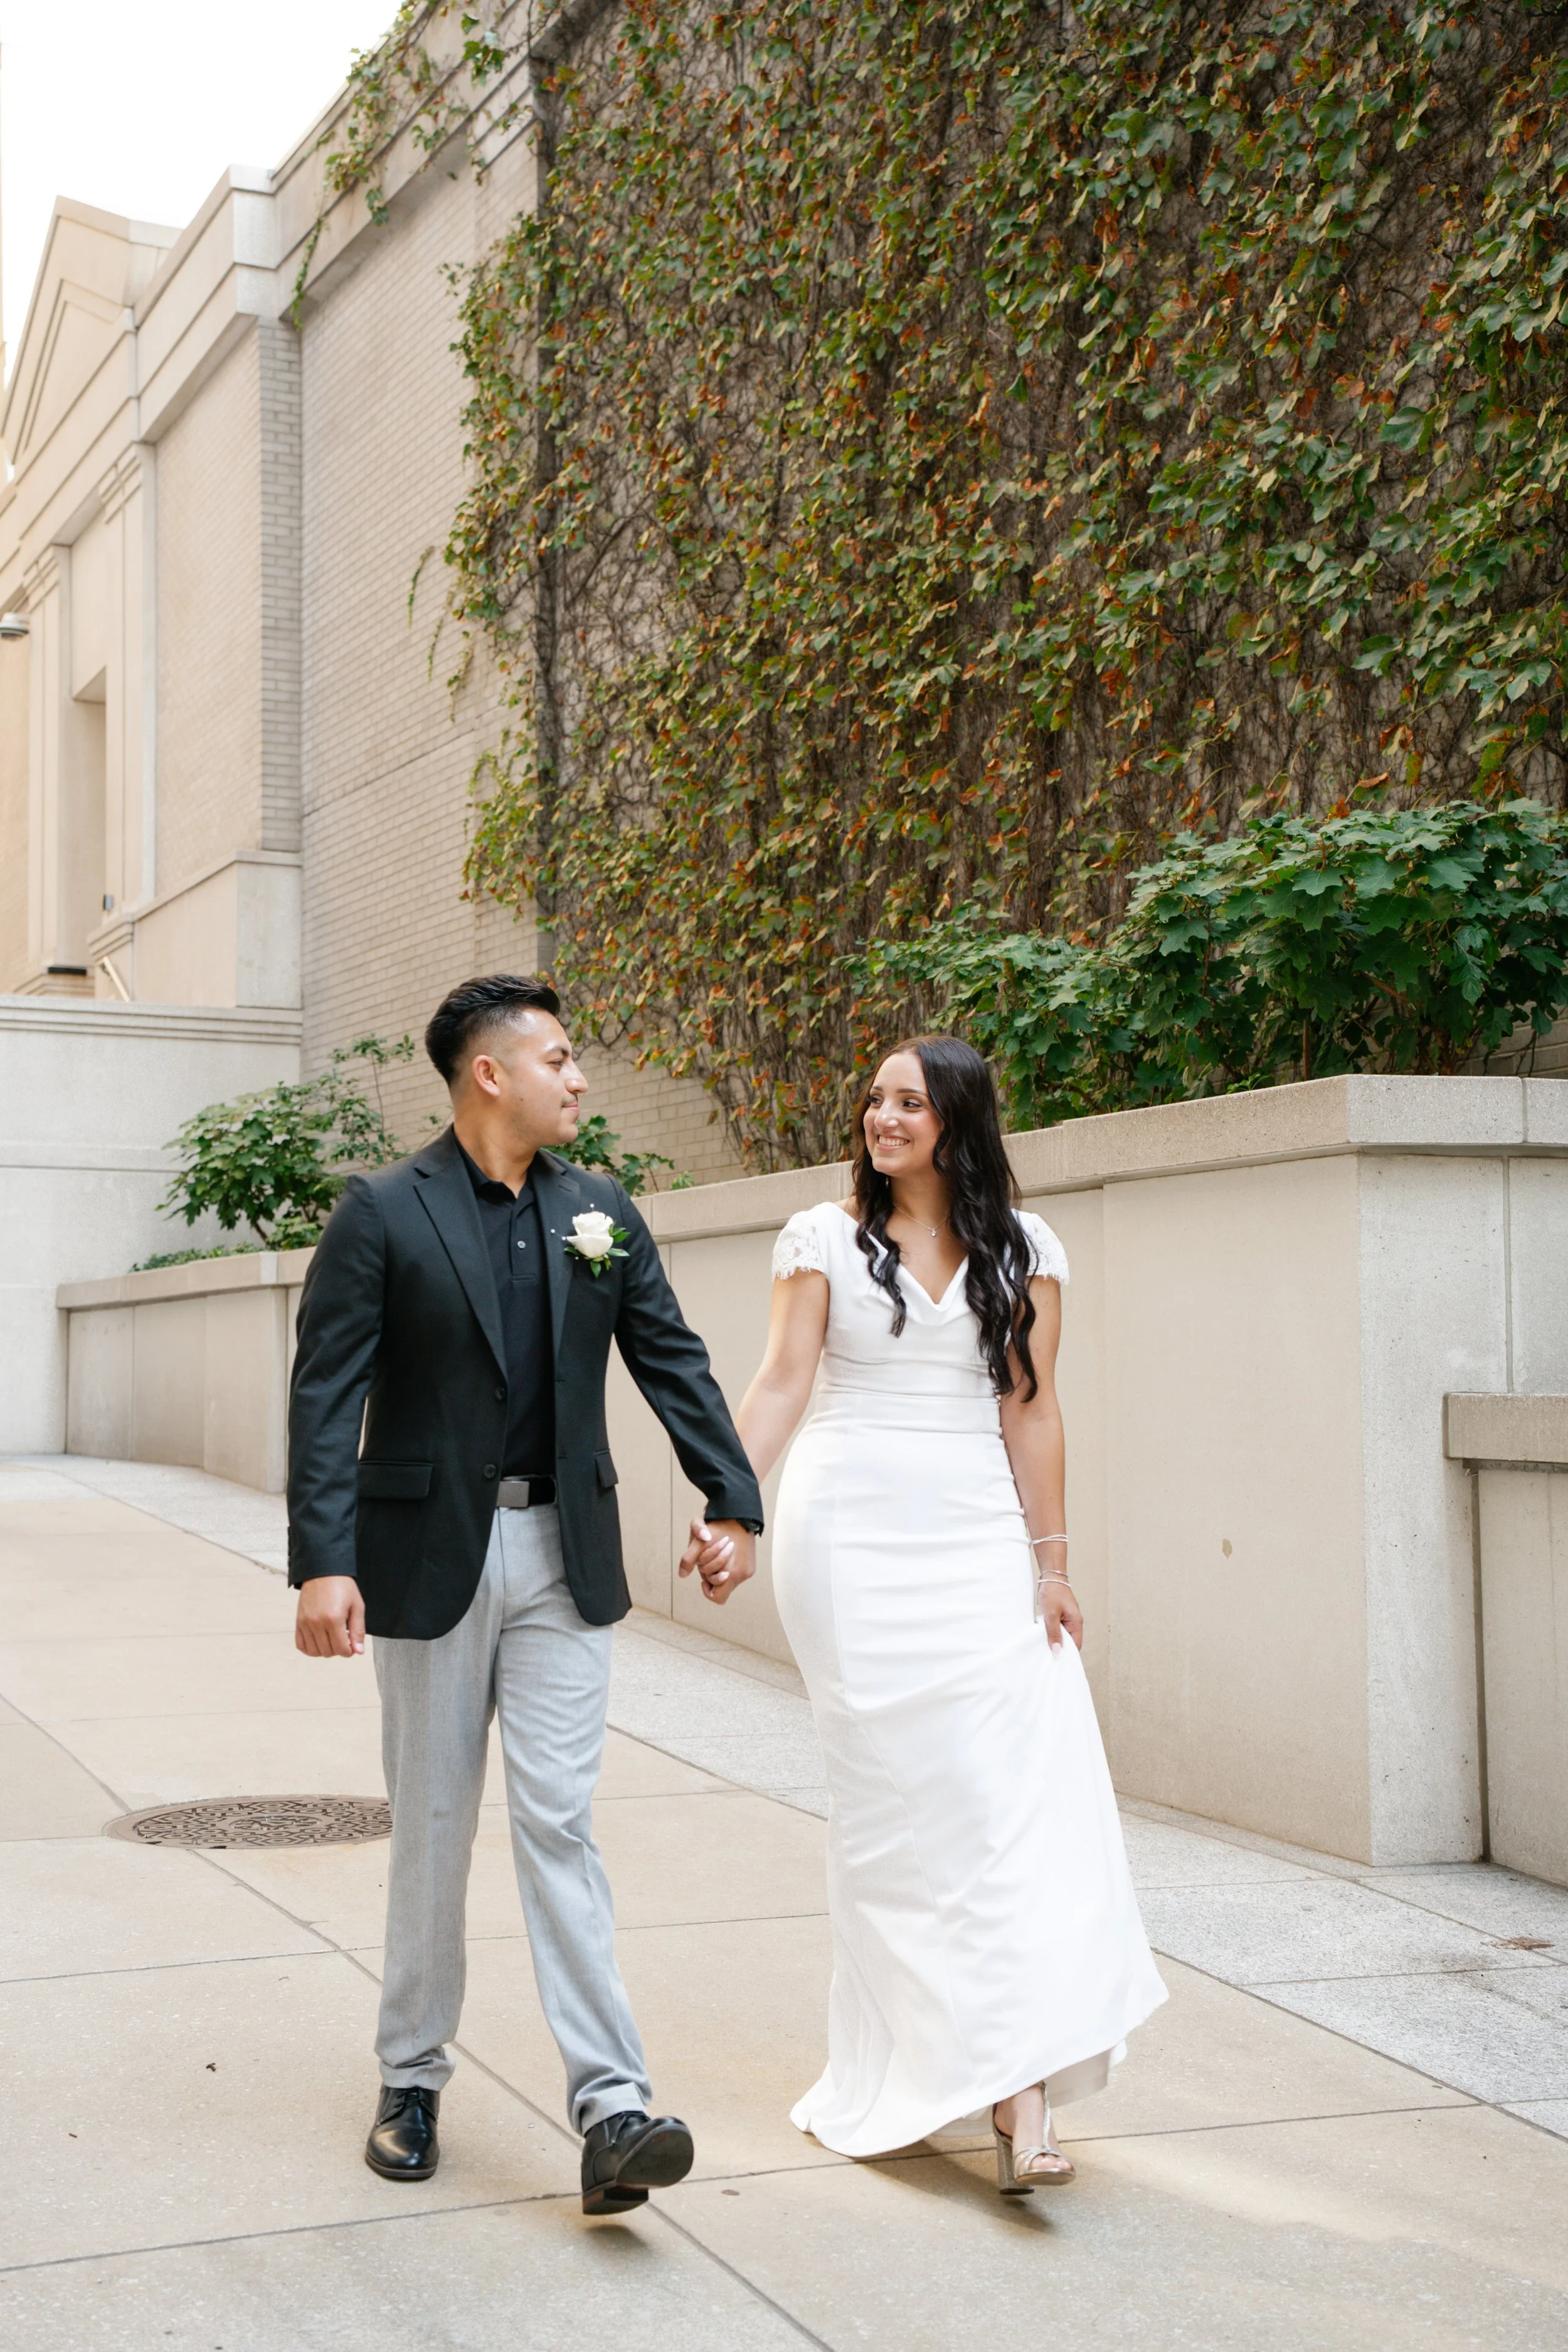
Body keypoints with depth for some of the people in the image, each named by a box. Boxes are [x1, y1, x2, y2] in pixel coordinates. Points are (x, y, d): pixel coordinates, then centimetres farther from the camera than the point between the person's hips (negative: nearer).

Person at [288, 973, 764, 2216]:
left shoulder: (601, 1212, 6)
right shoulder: (383, 1213, -7)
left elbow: (673, 1362, 7)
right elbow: (328, 1395, -11)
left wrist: (733, 1502, -2)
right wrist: (322, 1563, -19)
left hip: (566, 1556, 2)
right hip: (431, 1555, -2)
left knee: (561, 1826, -1)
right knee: (432, 1829, 9)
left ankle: (612, 2110, -5)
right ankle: (413, 2078, 26)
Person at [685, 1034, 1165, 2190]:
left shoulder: (1022, 1248, 7)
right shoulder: (825, 1237, 6)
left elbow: (1030, 1410, 5)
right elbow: (782, 1383, 1)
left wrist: (1050, 1559, 1)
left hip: (980, 1542, 1)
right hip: (851, 1538, -1)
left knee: (1016, 1791, -10)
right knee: (887, 1802, 2)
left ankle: (1019, 2094, -9)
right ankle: (898, 2074, 14)